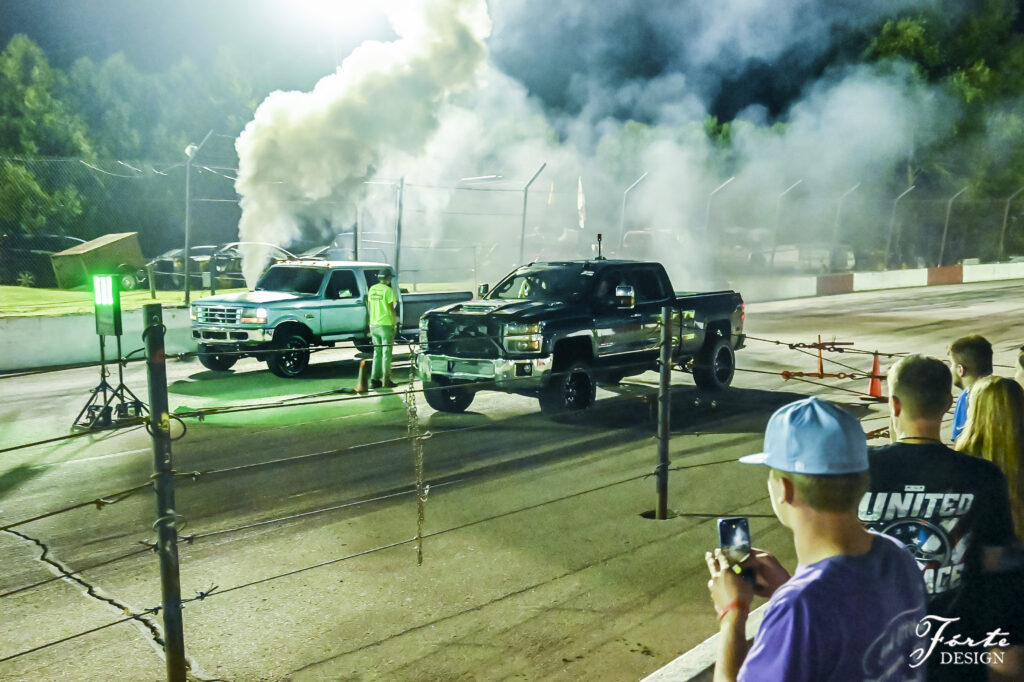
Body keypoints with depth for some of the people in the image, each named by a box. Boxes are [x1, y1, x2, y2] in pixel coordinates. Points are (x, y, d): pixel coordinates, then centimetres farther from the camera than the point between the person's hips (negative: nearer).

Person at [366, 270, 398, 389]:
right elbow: (392, 308, -11)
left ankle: (374, 379, 10)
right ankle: (386, 381, 2)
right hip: (386, 325, -6)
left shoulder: (372, 289, 8)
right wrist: (394, 321, 0)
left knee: (377, 352, 13)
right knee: (387, 353, 1)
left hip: (373, 325, 6)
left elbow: (369, 307, 15)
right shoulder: (388, 290, -11)